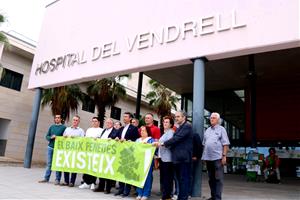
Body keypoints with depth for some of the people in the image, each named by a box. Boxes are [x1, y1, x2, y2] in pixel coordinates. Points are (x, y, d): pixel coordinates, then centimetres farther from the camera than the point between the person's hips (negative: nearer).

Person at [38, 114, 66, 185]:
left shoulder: (63, 127, 0)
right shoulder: (51, 126, 13)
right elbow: (47, 136, 10)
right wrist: (51, 137, -9)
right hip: (50, 147, 4)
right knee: (49, 163, 10)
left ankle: (57, 180, 5)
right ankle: (46, 178, 18)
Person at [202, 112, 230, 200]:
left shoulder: (221, 129, 1)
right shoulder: (207, 130, 16)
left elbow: (225, 144, -6)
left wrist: (224, 156, -14)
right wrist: (204, 156, 13)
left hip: (217, 157, -6)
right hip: (208, 158, 6)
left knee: (218, 178, -2)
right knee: (211, 178, 12)